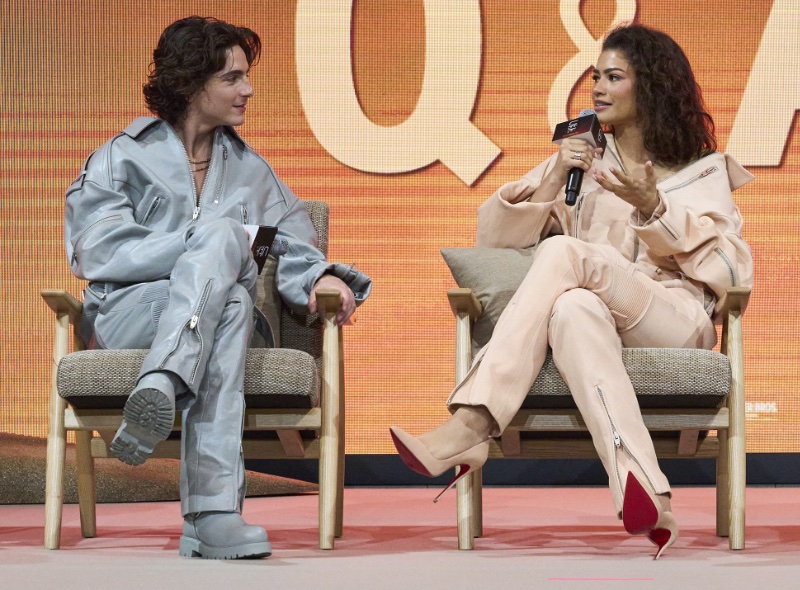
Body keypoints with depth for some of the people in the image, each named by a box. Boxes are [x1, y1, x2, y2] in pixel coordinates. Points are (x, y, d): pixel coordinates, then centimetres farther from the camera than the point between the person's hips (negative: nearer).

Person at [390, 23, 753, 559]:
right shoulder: (582, 158, 26)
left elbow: (730, 271, 3)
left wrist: (654, 208, -9)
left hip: (678, 320, -2)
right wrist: (552, 182, 1)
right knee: (573, 308, -38)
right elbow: (492, 232, 18)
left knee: (563, 253, -31)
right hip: (597, 315, 2)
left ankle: (467, 430, -43)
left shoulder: (704, 169, 18)